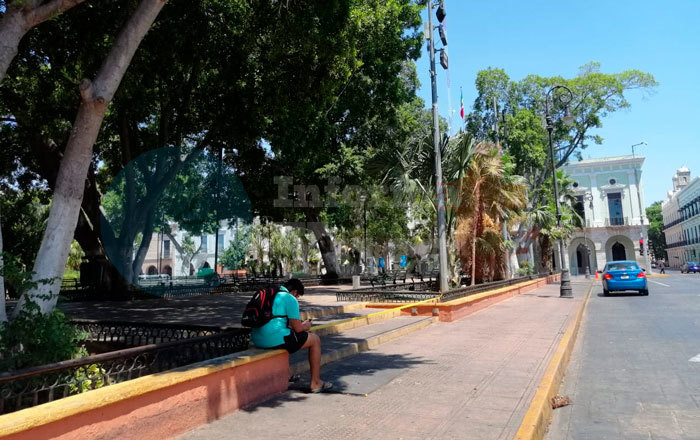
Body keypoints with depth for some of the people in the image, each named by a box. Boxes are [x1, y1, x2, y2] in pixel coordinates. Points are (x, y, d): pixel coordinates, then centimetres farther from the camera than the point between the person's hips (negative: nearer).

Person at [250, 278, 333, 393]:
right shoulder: (290, 299, -5)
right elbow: (298, 328, -8)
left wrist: (297, 323, 30)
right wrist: (306, 325, 16)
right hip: (276, 340, -8)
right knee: (315, 340, 10)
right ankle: (315, 383, 13)